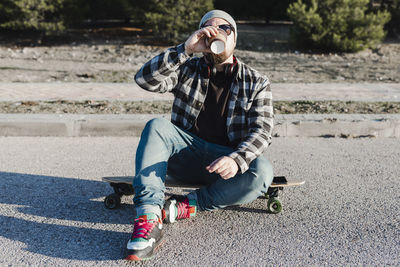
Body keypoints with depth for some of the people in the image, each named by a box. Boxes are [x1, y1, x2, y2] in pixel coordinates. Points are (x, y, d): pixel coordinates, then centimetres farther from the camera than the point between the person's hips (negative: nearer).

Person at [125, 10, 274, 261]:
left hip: (226, 162, 0)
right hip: (186, 154, 1)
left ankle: (190, 205, -23)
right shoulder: (188, 69, 9)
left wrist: (236, 159, -27)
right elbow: (145, 78, -8)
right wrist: (185, 49, -18)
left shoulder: (256, 82, 6)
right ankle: (149, 217, -38)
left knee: (262, 170, -30)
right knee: (157, 126, -27)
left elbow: (261, 130, -6)